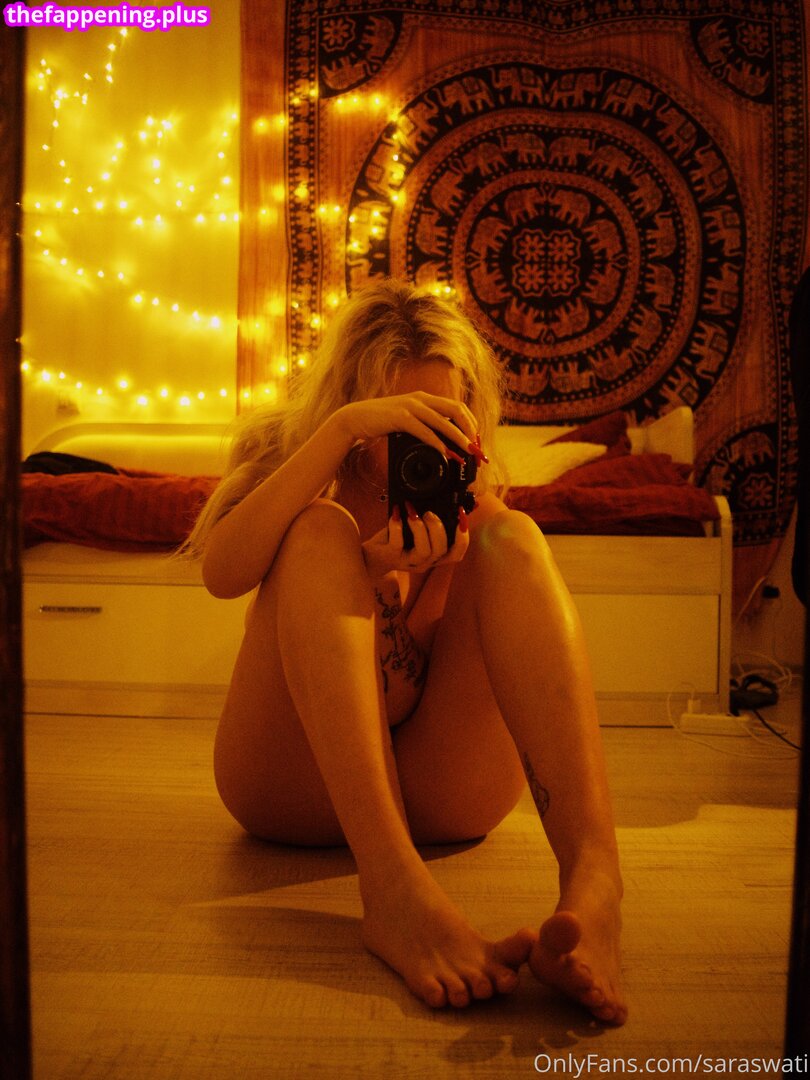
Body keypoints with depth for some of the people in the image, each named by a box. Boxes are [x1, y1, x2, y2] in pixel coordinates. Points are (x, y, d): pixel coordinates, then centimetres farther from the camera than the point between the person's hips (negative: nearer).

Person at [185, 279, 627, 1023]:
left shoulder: (472, 506, 9)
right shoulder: (288, 466, 8)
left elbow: (406, 691, -2)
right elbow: (221, 574, -18)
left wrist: (397, 586, -21)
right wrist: (340, 430, -22)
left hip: (436, 790, 1)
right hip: (294, 783, -1)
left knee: (515, 540, -18)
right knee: (321, 533, -23)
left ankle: (592, 877, -41)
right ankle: (394, 887, -44)